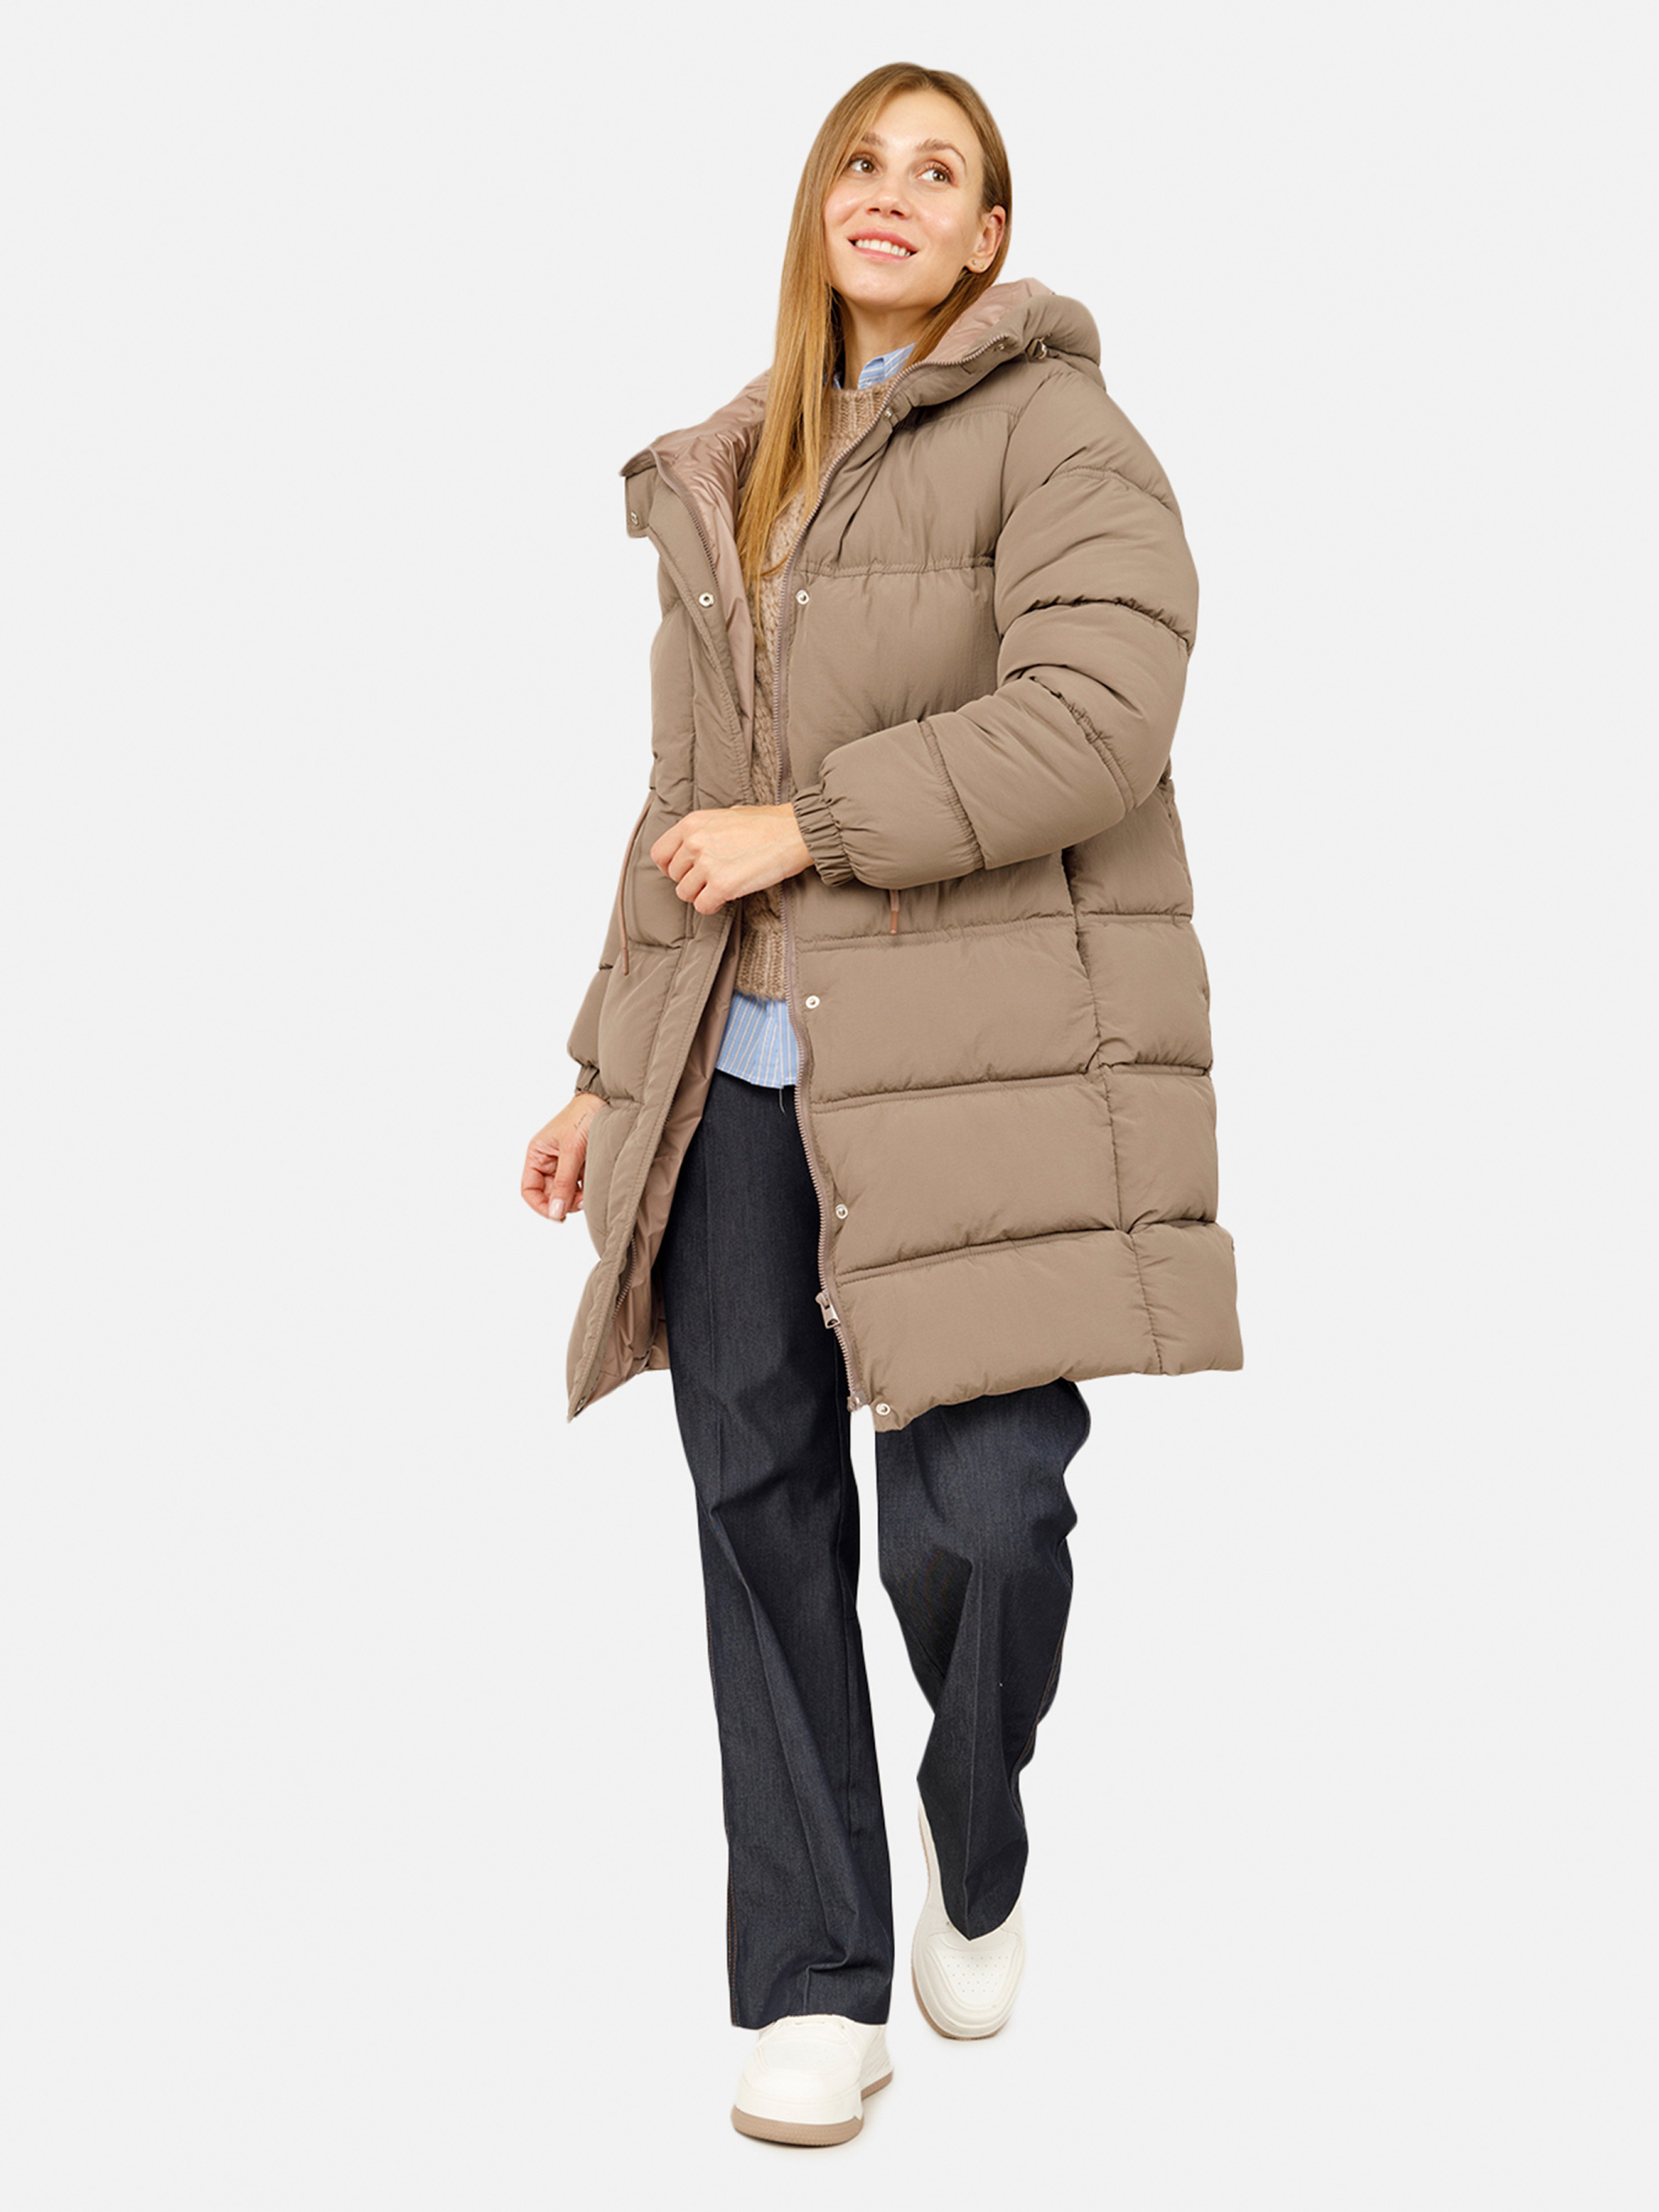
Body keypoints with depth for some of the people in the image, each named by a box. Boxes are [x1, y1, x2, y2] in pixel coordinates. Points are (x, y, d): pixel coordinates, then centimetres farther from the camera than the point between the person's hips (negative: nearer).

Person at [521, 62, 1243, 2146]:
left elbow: (1099, 710, -15)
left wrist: (814, 823, -12)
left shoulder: (1054, 431, 1)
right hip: (742, 1066, 6)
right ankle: (814, 1987, 16)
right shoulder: (724, 486, 20)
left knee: (974, 1505, -12)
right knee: (760, 1502, 4)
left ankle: (976, 1832, 22)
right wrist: (610, 1060, 19)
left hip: (978, 1044, -5)